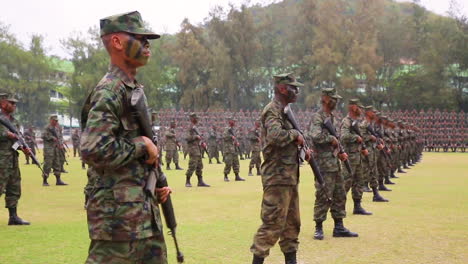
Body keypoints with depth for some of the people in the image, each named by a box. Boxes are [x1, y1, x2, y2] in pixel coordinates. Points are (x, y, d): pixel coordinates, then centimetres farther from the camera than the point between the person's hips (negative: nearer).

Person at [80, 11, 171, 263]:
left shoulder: (134, 88, 15)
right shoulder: (109, 91, -15)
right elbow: (93, 149, -27)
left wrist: (155, 186, 12)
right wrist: (142, 144, -16)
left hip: (143, 209, 10)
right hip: (118, 212, -10)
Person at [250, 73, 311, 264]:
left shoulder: (284, 111, 17)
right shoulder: (273, 110, -13)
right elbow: (275, 136, -32)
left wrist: (302, 148, 6)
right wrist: (295, 134, -16)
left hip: (290, 177, 10)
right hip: (277, 177, -10)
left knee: (292, 222, 15)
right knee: (273, 223, -8)